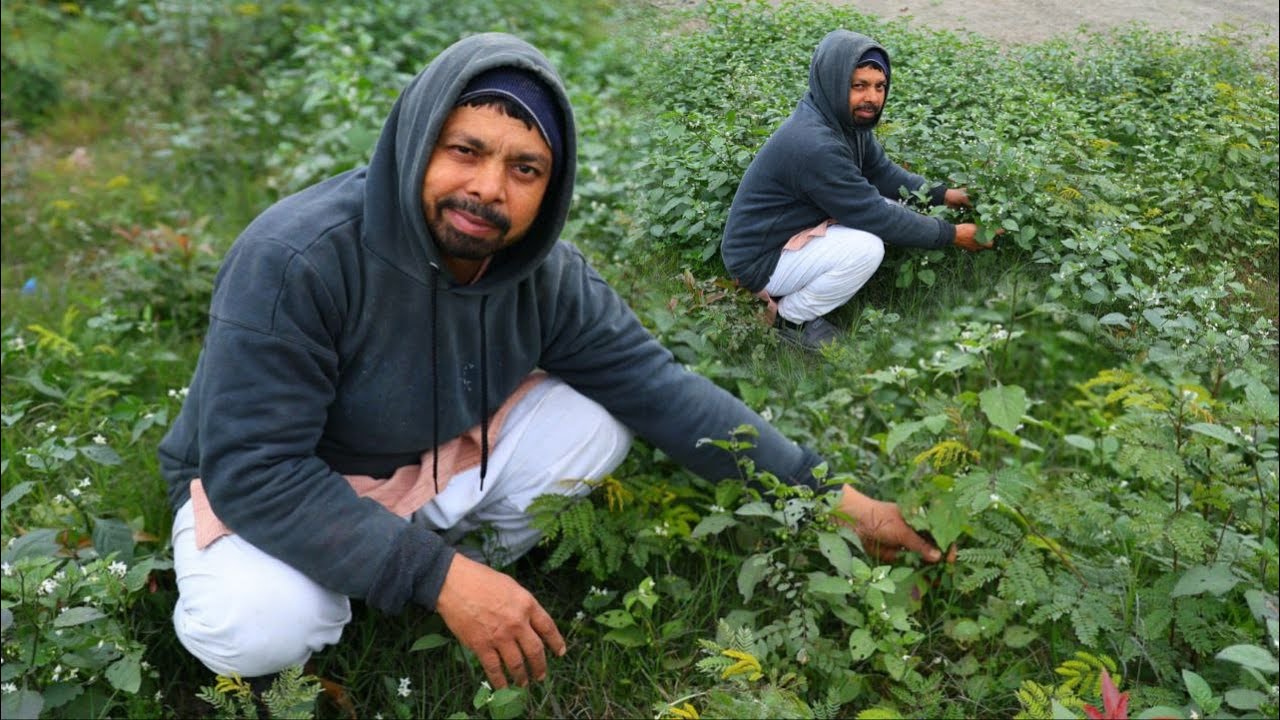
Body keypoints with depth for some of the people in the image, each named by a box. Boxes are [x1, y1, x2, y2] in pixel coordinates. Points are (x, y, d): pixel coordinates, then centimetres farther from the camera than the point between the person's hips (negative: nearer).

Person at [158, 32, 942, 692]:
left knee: (596, 424, -15)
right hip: (260, 481, -3)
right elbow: (252, 467, -33)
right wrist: (438, 576, -39)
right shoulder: (296, 258, -33)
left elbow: (661, 387, -13)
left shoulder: (545, 273, -16)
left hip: (438, 459, 4)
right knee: (260, 629, -34)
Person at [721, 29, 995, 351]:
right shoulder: (814, 144, -30)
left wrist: (942, 195, 0)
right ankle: (789, 317, -4)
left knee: (893, 208, 3)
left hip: (794, 232, 9)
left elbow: (881, 171, 12)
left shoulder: (846, 119, -2)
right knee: (866, 249, -27)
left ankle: (795, 294, 8)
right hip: (760, 260, -9)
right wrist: (952, 234, -16)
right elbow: (874, 215, -25)